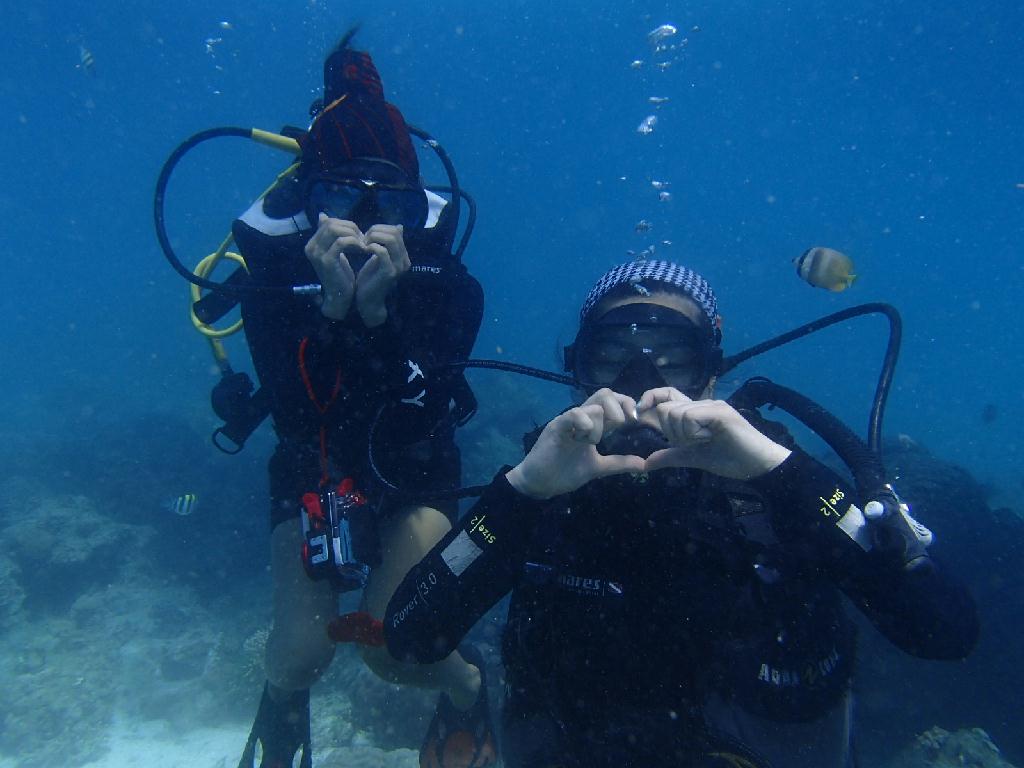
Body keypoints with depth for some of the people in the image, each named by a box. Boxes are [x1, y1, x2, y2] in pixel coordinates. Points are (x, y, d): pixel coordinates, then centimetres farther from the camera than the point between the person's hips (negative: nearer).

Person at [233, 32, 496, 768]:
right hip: (312, 468, 1)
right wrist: (331, 304, -38)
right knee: (304, 646, -11)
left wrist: (381, 312, -38)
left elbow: (421, 417, -25)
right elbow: (291, 411, -25)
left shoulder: (443, 275, -19)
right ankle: (283, 697, 30)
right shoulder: (276, 265, -17)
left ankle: (467, 685, 21)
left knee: (391, 644, -16)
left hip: (415, 473, -1)